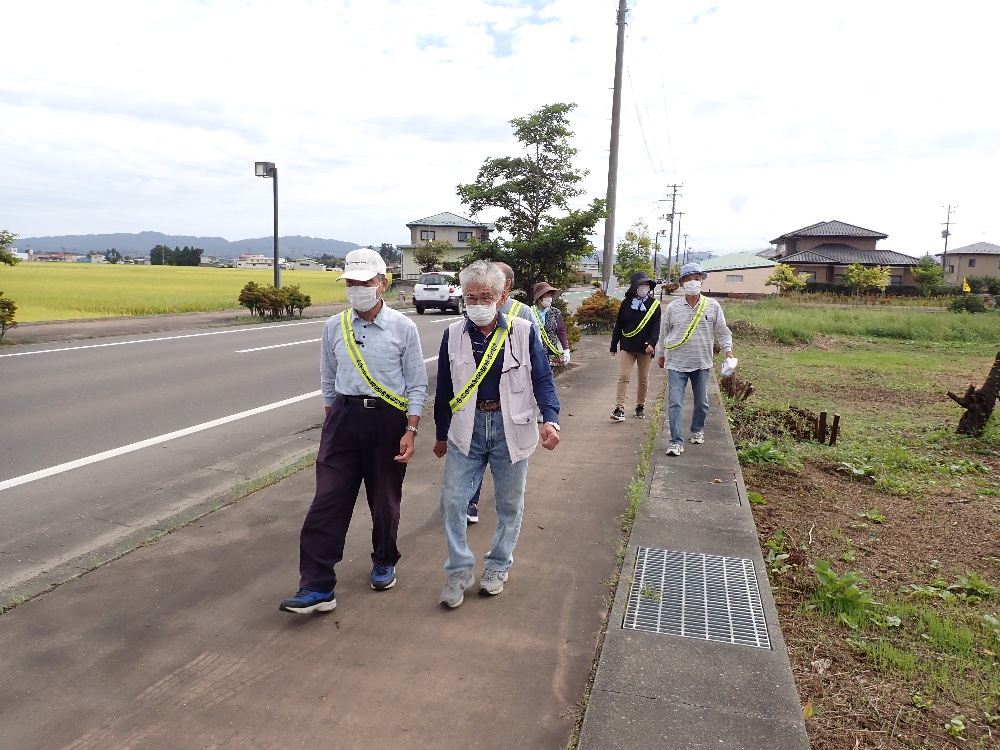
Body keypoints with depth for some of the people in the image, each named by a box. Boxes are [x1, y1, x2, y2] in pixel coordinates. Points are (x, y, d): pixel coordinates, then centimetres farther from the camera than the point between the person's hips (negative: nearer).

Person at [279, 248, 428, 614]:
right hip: (344, 418, 2)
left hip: (388, 419, -2)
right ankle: (317, 587, 3)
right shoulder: (335, 327, 4)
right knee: (328, 501, -3)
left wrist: (410, 431, -9)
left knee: (385, 501, 12)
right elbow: (328, 381, 14)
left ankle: (384, 563, 37)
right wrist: (331, 422, 15)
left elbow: (417, 384, -3)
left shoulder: (403, 327, -5)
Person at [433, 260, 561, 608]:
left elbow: (542, 379, -4)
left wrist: (550, 419, -21)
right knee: (452, 500, 0)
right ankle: (459, 571, 17)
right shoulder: (453, 335, 0)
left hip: (511, 429, -1)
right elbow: (444, 388, 8)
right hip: (467, 428, 1)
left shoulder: (524, 332, -6)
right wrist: (441, 434, 14)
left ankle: (498, 566, 32)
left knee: (510, 504, 11)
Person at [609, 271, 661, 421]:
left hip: (645, 347, 0)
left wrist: (652, 342, -19)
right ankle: (619, 409, -8)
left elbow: (656, 326, -4)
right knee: (623, 377, -7)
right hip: (627, 346, 0)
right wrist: (614, 345, 9)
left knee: (643, 379, 10)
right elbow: (618, 325, 8)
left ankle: (640, 406, 26)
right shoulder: (626, 303, 2)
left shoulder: (654, 304, 0)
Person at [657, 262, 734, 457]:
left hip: (702, 363, 1)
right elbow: (664, 333, 11)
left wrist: (728, 351, -6)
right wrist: (662, 355, 17)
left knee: (701, 402, 14)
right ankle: (676, 442, -2)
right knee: (674, 403, -6)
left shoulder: (713, 306, 0)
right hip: (676, 363, -1)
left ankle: (697, 430, 39)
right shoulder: (673, 308, 0)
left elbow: (722, 331, 6)